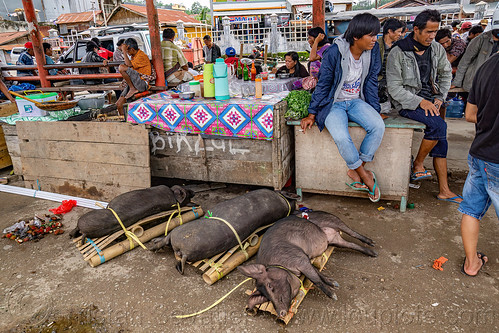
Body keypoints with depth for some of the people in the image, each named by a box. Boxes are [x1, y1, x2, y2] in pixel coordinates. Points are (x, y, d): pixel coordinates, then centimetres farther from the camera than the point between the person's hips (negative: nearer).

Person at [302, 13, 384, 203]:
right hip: (333, 103, -4)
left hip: (356, 101, 5)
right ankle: (364, 175, -9)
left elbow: (371, 82, 6)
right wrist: (312, 114, -9)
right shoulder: (334, 52, -16)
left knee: (378, 126, -26)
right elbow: (323, 85, -9)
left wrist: (375, 110, 3)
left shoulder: (373, 50, -2)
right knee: (341, 137, -33)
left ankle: (355, 170, -11)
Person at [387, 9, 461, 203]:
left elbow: (446, 74, 22)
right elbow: (394, 88, -13)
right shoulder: (398, 53, -10)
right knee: (439, 125, -26)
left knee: (439, 133, -8)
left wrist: (439, 97, 7)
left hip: (428, 98, 6)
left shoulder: (437, 49, 7)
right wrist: (419, 101, -20)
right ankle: (417, 165, -3)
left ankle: (444, 190, -2)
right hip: (406, 102, -6)